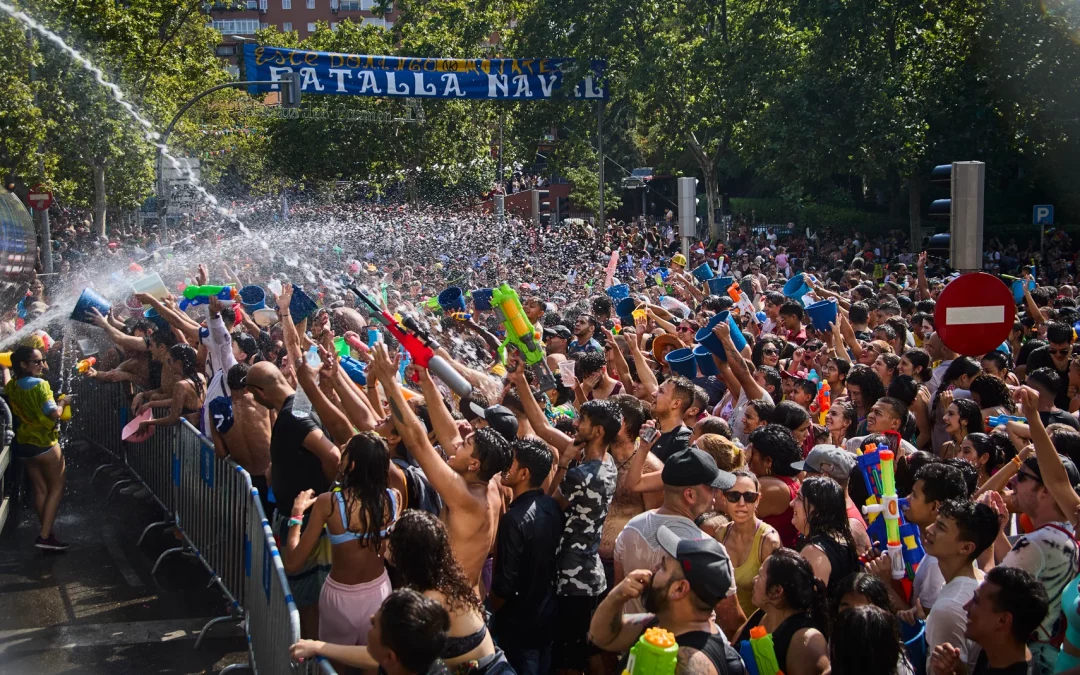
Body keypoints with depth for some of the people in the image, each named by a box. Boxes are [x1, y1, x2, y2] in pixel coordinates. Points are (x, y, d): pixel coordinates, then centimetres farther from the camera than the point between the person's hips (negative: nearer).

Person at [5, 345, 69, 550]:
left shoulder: (11, 385, 4)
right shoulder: (40, 384, -19)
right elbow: (54, 414, -26)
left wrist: (6, 366, 35)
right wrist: (63, 403, -8)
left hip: (23, 444, 7)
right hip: (44, 443, -7)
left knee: (40, 490, 14)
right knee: (56, 489, 3)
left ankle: (47, 533, 18)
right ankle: (44, 536, -4)